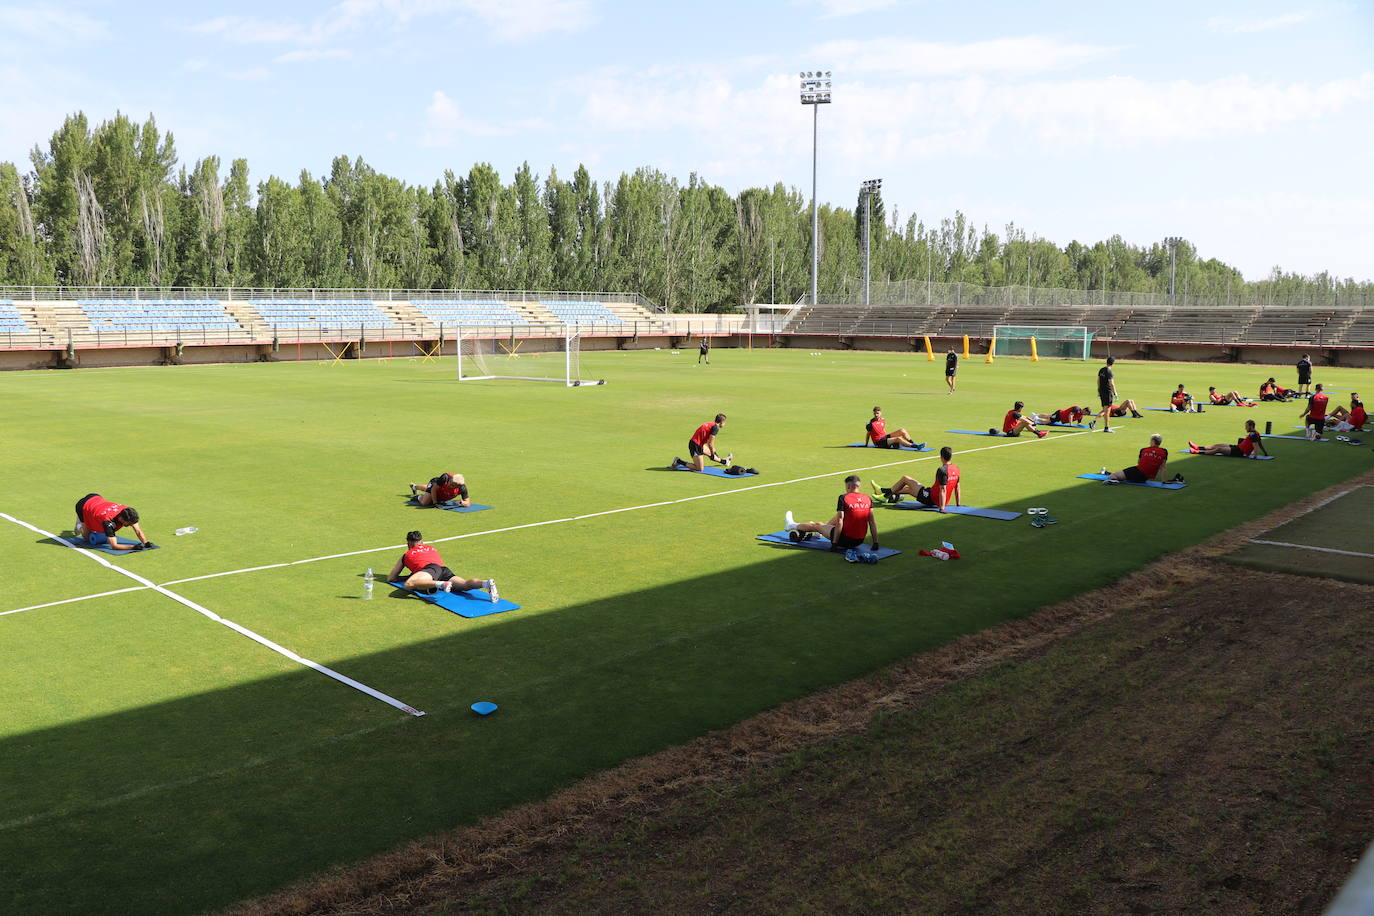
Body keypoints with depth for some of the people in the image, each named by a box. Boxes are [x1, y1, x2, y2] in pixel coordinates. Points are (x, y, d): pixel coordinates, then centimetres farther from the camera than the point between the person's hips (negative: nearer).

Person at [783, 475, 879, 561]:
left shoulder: (843, 498, -12)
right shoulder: (867, 498, 1)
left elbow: (839, 522, -15)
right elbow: (872, 522, 0)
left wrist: (834, 543, -11)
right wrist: (875, 543, 4)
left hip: (845, 540, -5)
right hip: (860, 541, 5)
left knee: (817, 525, 20)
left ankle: (792, 526, 45)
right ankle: (819, 532, 57)